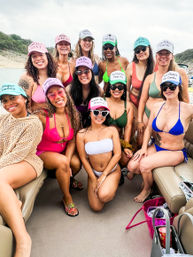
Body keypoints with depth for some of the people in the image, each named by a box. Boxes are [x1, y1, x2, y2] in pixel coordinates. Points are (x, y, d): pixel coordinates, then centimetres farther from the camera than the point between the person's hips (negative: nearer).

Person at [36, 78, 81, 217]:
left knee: (76, 163, -22)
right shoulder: (43, 115, -21)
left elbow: (72, 141, -2)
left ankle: (68, 180, 16)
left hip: (64, 152, 4)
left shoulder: (72, 114, -7)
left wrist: (68, 159, -17)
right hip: (43, 153, -4)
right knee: (62, 161, -31)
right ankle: (67, 198, -7)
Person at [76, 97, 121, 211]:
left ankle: (112, 185, 9)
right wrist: (93, 179, -5)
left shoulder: (112, 130, -7)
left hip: (112, 171, -1)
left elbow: (117, 154, -8)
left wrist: (104, 175, -11)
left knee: (104, 196, -27)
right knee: (96, 207, -10)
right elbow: (84, 159, -4)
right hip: (94, 173, 1)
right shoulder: (82, 134, -8)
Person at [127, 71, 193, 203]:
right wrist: (144, 147, -1)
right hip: (156, 147, 4)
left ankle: (147, 189, 10)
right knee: (132, 166, -14)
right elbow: (148, 129, 6)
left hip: (175, 152, -4)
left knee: (145, 164, -24)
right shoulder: (157, 106, -1)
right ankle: (134, 172, 26)